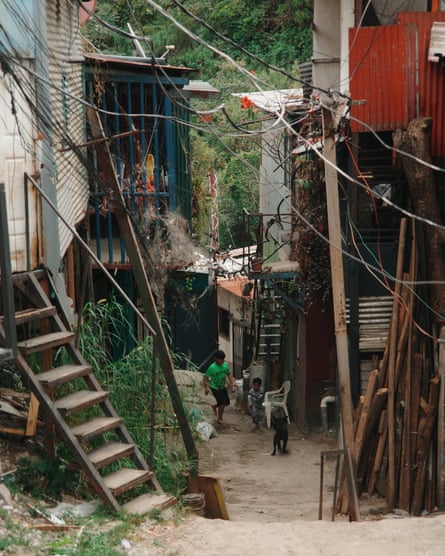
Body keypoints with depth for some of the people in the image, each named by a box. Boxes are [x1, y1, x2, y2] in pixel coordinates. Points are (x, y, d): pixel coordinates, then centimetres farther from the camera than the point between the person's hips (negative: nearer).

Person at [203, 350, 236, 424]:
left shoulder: (225, 365, -8)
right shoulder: (212, 368, -25)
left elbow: (229, 374, 5)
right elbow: (206, 377, -19)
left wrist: (233, 382, -10)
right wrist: (206, 387, -29)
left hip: (222, 387, 7)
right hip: (215, 388, -7)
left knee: (227, 402, 13)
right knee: (222, 403, -5)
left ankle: (214, 406, 41)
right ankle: (219, 419, 16)